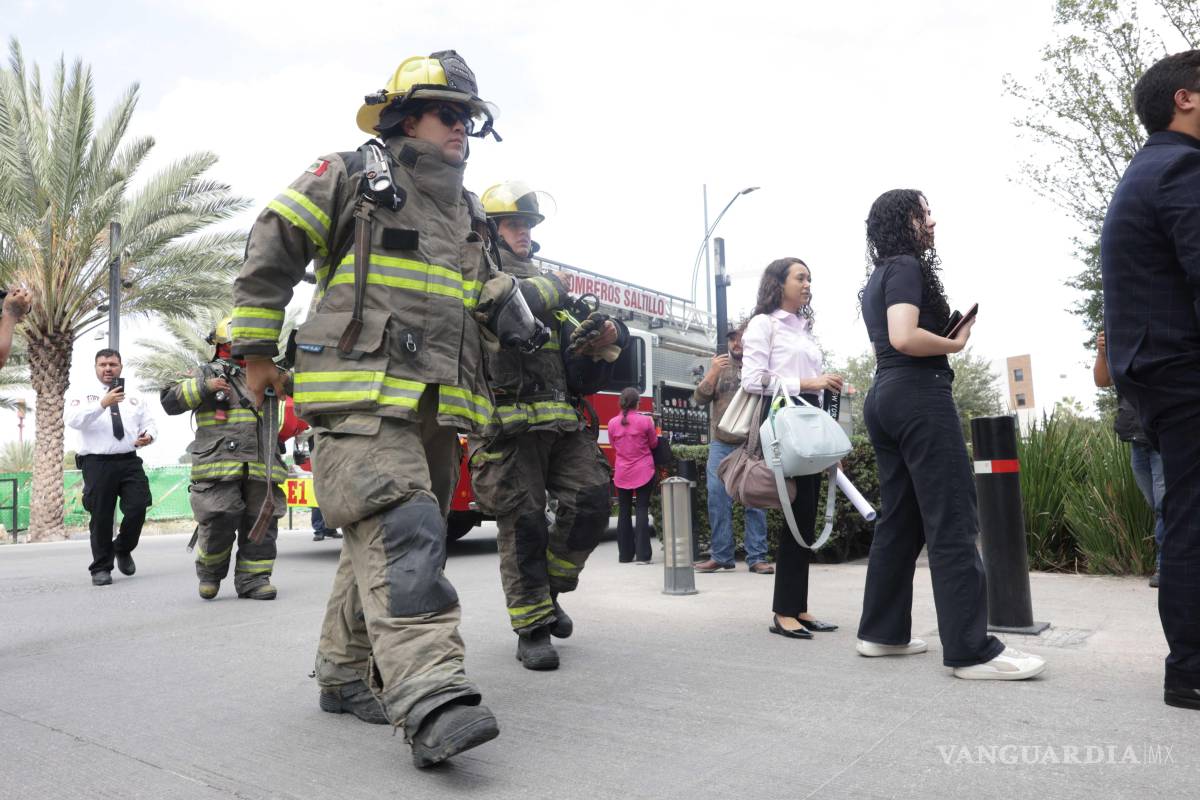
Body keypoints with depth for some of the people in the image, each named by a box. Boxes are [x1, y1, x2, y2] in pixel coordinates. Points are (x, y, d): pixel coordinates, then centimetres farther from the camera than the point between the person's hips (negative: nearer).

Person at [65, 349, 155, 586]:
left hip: (129, 462, 3)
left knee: (138, 508, -7)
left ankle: (123, 549, 22)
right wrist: (103, 404, -27)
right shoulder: (83, 397, 6)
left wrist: (149, 435, -8)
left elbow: (150, 423, 17)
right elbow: (73, 420, -12)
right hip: (97, 463, -2)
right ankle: (101, 568, 17)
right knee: (101, 517, 2)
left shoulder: (134, 399, 18)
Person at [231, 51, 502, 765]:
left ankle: (344, 674, 24)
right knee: (400, 534, -21)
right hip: (361, 395, -7)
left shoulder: (470, 216, 23)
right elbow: (270, 250, 4)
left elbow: (489, 305, 31)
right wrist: (257, 351, 2)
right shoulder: (351, 177, 3)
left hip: (437, 408, 7)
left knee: (382, 542, 11)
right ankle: (430, 700, -27)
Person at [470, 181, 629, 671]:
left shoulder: (549, 291, 24)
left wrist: (601, 349, 0)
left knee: (592, 501, -6)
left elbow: (579, 378, 20)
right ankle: (533, 628, 10)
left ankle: (547, 589, 17)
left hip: (560, 422, 6)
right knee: (523, 524, -3)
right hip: (507, 423, -5)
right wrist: (547, 289, -8)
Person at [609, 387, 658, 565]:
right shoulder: (645, 420, -11)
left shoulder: (612, 423, -3)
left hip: (622, 474, 3)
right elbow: (654, 443, 4)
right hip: (644, 472, -2)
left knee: (624, 512, 10)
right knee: (642, 510, 0)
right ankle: (642, 555, -4)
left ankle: (625, 554, 15)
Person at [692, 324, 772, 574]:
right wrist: (712, 373, -9)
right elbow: (699, 398, 3)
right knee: (718, 499, 0)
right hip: (721, 444, 2)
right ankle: (721, 556, 7)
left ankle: (757, 557, 5)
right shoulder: (719, 365, 12)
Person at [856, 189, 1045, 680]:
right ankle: (972, 650, -10)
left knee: (899, 519, 10)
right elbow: (904, 337, -21)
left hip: (885, 397, 10)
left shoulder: (876, 279, 22)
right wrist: (956, 343, -6)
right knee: (952, 523, -10)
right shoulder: (908, 266, -6)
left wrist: (942, 335, 17)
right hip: (919, 395, -10)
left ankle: (881, 632, 13)